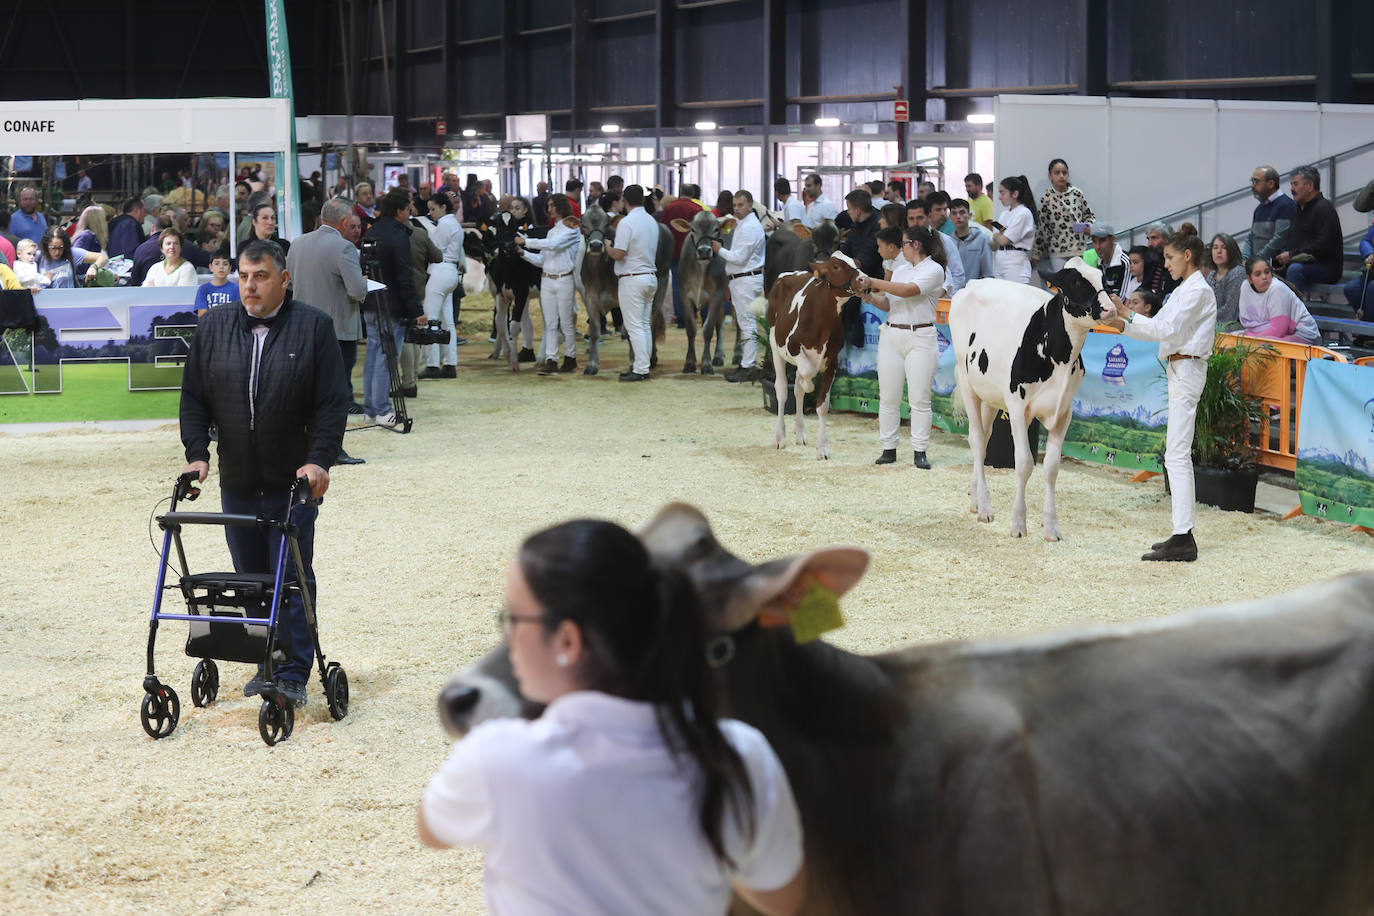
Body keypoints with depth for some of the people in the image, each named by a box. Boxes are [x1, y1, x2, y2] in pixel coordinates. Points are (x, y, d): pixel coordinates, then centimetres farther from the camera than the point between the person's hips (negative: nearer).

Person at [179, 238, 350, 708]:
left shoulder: (313, 327, -3)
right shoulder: (213, 327, 7)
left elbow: (332, 403, -5)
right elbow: (194, 397, 10)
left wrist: (319, 459, -15)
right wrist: (197, 453, -2)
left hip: (294, 482, -4)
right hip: (237, 483, 4)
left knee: (292, 580, -3)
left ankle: (294, 675, 2)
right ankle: (266, 667, 19)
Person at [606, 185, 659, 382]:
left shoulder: (627, 222, -15)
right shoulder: (652, 221, 10)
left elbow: (618, 254, -19)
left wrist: (607, 247, 1)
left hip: (632, 279, -8)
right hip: (651, 276, 8)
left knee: (635, 326, -6)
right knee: (645, 325, 13)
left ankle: (641, 369, -8)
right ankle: (642, 365, 16)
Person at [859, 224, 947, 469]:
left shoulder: (934, 269, -4)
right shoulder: (900, 269, 18)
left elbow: (909, 290, -18)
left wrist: (875, 282, -15)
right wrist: (873, 299, -2)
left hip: (920, 338, -6)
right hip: (891, 336, 6)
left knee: (919, 398, -6)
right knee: (888, 397, 4)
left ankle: (920, 451, -1)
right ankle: (888, 449, 10)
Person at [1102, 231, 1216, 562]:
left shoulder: (1197, 291, -11)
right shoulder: (1184, 290, 19)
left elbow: (1166, 329, -18)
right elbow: (1158, 330, 18)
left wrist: (1126, 314, -15)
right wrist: (1122, 324, 8)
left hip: (1186, 370, -10)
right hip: (1178, 370, 10)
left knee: (1177, 455, -13)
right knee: (1176, 454, 12)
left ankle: (1183, 540, -16)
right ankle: (1183, 533, 16)